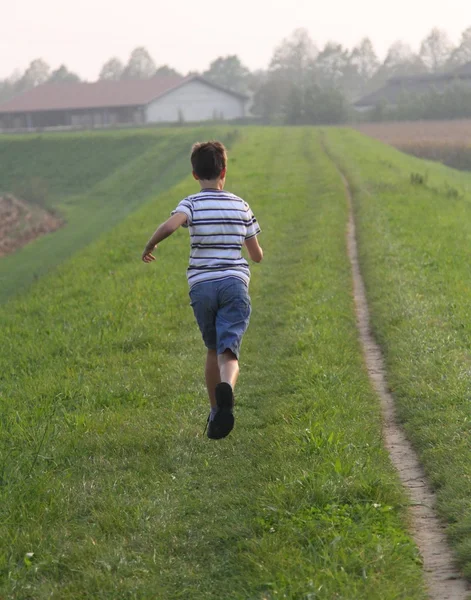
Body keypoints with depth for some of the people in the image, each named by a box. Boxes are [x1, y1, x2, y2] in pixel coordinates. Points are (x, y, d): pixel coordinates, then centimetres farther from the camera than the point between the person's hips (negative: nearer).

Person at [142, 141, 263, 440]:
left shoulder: (192, 204, -1)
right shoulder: (241, 206, 9)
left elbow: (168, 226, -24)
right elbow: (258, 255, 14)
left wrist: (149, 248, -4)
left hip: (202, 284, 0)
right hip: (235, 283, 0)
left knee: (213, 350, 19)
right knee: (228, 351, -10)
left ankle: (215, 413, 24)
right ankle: (226, 387, -44)